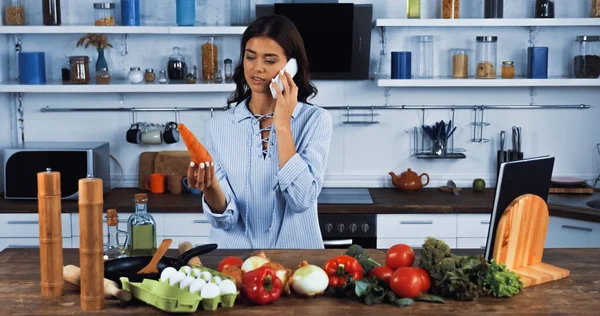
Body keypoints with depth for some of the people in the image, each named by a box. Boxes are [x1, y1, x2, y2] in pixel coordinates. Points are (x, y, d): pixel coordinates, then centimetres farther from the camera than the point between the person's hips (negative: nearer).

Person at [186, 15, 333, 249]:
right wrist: (211, 190, -24)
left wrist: (282, 126, -14)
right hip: (234, 258, 1)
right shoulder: (218, 126, 0)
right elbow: (225, 219, -5)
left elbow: (302, 199, -15)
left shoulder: (315, 120, -4)